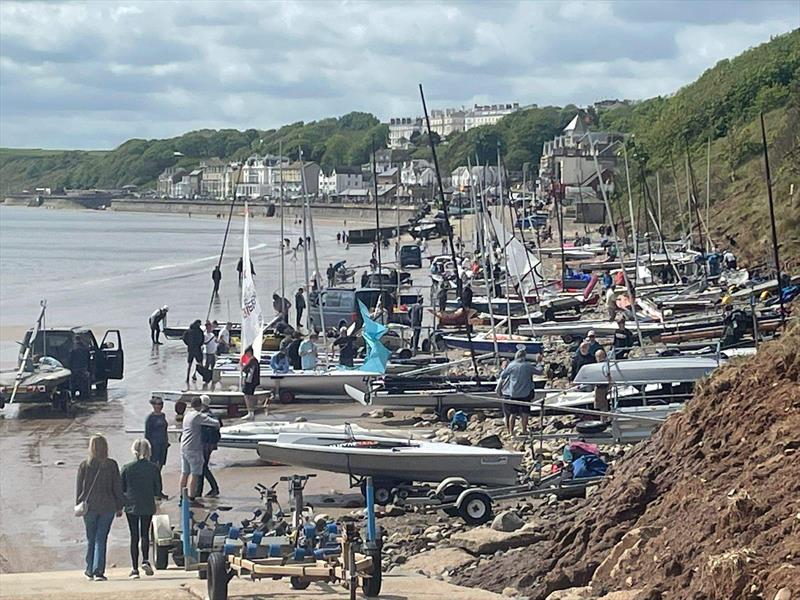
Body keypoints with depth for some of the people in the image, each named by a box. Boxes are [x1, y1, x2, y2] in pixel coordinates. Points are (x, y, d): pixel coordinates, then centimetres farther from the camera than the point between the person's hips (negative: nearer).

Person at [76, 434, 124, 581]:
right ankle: (98, 571, -8)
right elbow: (117, 487, 0)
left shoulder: (84, 465, -2)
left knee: (91, 539, 13)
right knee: (101, 539, 0)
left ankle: (90, 570, 20)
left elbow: (79, 488, 3)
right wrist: (119, 507, 8)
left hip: (89, 506, 1)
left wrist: (79, 505, 14)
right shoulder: (111, 465, -4)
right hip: (107, 507, -1)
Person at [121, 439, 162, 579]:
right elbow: (158, 490, -2)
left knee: (134, 536, 7)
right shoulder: (153, 468, -7)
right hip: (148, 506, 0)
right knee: (145, 533, 16)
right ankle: (145, 561, -3)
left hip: (131, 506, 0)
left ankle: (134, 568, 4)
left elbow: (121, 489, -2)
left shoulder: (127, 468, -7)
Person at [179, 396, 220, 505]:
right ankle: (191, 499, -6)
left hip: (184, 447, 8)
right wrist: (217, 426, 6)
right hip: (194, 449, -8)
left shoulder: (187, 414, 11)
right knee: (194, 474, -4)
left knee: (184, 473, 13)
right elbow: (215, 423, -17)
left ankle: (182, 497, 16)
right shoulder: (198, 416, -13)